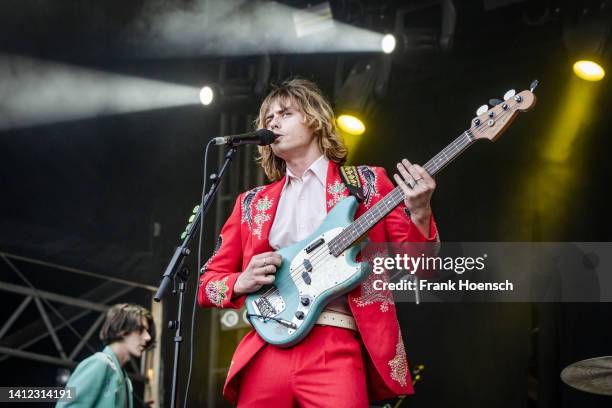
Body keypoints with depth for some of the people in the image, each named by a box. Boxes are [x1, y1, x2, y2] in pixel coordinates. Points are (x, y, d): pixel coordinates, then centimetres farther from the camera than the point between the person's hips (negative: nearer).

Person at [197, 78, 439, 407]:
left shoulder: (366, 182, 11)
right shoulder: (252, 203, 18)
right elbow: (206, 284, 18)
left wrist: (419, 215, -14)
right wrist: (243, 283, -3)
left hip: (336, 349, -3)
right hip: (265, 350, 3)